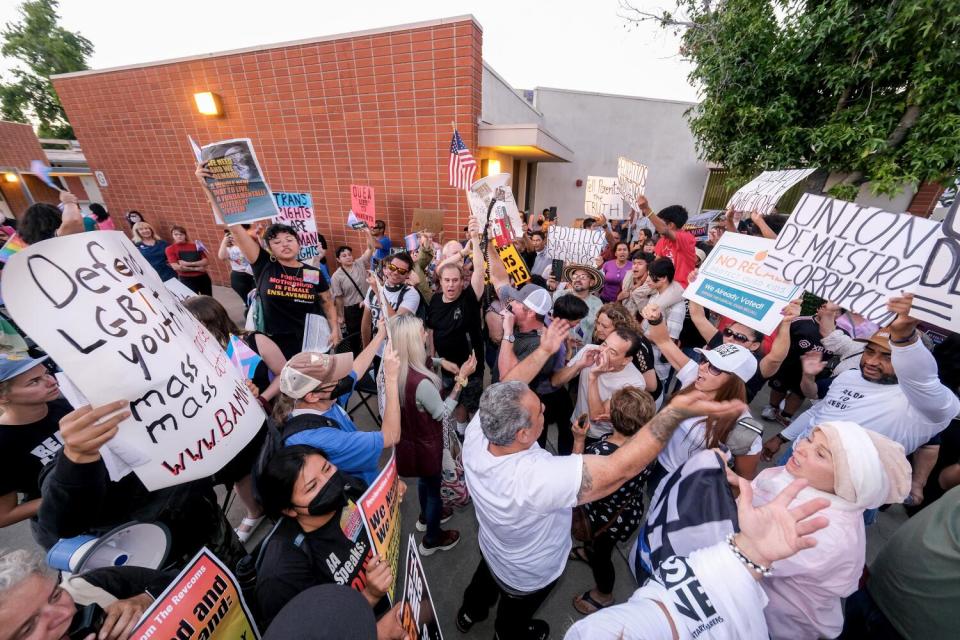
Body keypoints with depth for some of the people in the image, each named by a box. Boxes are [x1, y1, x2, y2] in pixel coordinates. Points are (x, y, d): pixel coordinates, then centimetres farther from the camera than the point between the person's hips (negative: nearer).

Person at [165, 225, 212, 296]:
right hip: (186, 280, -3)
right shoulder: (170, 249, -1)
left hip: (203, 277, 3)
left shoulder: (195, 245, 6)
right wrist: (196, 268, -13)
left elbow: (206, 261, -3)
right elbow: (176, 267, -11)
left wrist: (189, 264, -15)